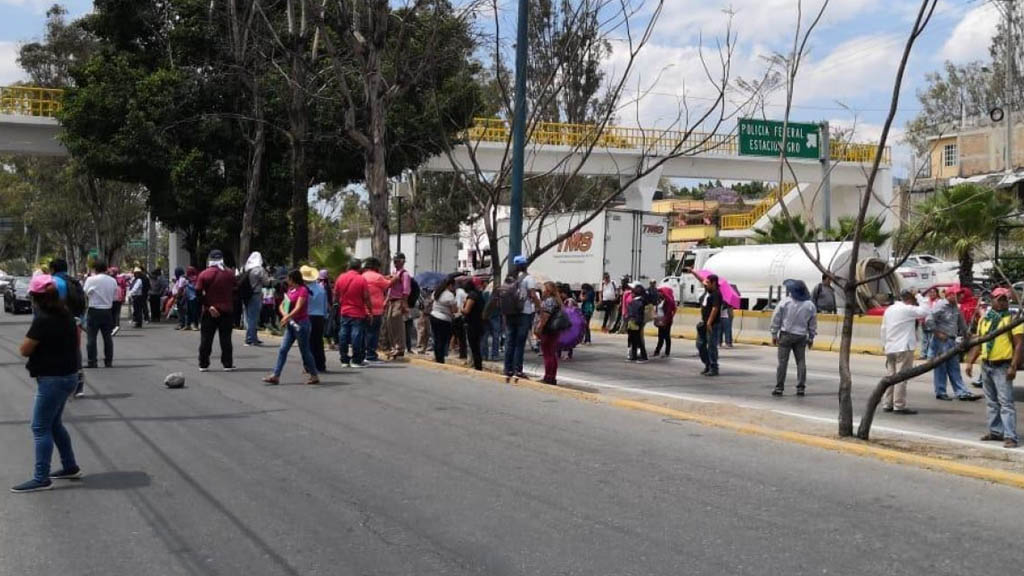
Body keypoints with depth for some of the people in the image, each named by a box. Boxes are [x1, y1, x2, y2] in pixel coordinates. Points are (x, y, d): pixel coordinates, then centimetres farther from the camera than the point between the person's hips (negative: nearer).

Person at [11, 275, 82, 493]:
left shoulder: (43, 319, -20)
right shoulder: (65, 314, 5)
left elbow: (24, 350, -15)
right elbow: (75, 340, 21)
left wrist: (31, 338, 3)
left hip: (52, 378, -9)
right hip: (68, 375, 9)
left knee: (41, 428, -3)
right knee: (54, 424, 21)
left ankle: (41, 478, -1)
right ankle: (70, 467, 27)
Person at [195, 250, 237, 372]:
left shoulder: (204, 274, -5)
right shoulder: (230, 274, 0)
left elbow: (198, 293, -10)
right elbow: (235, 292, 3)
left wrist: (207, 305, -6)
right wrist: (232, 305, 10)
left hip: (209, 312, -1)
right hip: (227, 311, 1)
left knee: (206, 339, 7)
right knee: (226, 338, 6)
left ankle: (203, 364, 9)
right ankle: (228, 364, 5)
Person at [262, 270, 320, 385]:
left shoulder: (303, 290, -12)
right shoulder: (290, 290, 13)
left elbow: (298, 307, -21)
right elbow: (282, 305, 11)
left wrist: (287, 317, -30)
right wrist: (284, 314, -8)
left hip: (301, 323, -8)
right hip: (291, 324, 8)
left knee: (304, 350, 0)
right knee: (283, 349, 3)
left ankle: (314, 376, 11)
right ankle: (276, 376, 3)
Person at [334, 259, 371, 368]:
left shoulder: (340, 278, 1)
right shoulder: (362, 279, -11)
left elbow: (336, 295, 8)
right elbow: (366, 297, -12)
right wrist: (370, 310, -2)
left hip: (344, 312, 4)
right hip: (358, 314, -4)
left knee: (343, 336, 9)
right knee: (357, 336, -1)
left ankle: (344, 360, 13)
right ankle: (356, 361, 1)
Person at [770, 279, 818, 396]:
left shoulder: (785, 302, -8)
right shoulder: (810, 305, -1)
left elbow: (776, 319, -4)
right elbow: (813, 324, 6)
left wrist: (774, 334, 5)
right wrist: (811, 338, 16)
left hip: (786, 335, -2)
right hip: (801, 337, 2)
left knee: (783, 361, 1)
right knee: (801, 361, 9)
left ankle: (779, 388, 2)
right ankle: (801, 388, 7)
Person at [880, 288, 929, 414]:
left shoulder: (889, 309, 14)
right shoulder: (908, 309, -11)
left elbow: (884, 329, 15)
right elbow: (925, 311, -12)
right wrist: (919, 297, -3)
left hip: (890, 348, 8)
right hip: (904, 348, -8)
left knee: (890, 376, 12)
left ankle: (887, 404, 14)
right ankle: (899, 406, -7)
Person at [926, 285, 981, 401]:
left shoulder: (956, 307, 12)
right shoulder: (940, 305, -13)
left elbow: (961, 321, 24)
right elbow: (929, 320, -21)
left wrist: (965, 333, 19)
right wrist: (938, 333, -17)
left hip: (952, 341, 8)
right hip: (941, 341, -8)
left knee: (954, 368, 9)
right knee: (940, 367, 0)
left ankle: (962, 393, 9)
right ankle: (940, 392, 7)